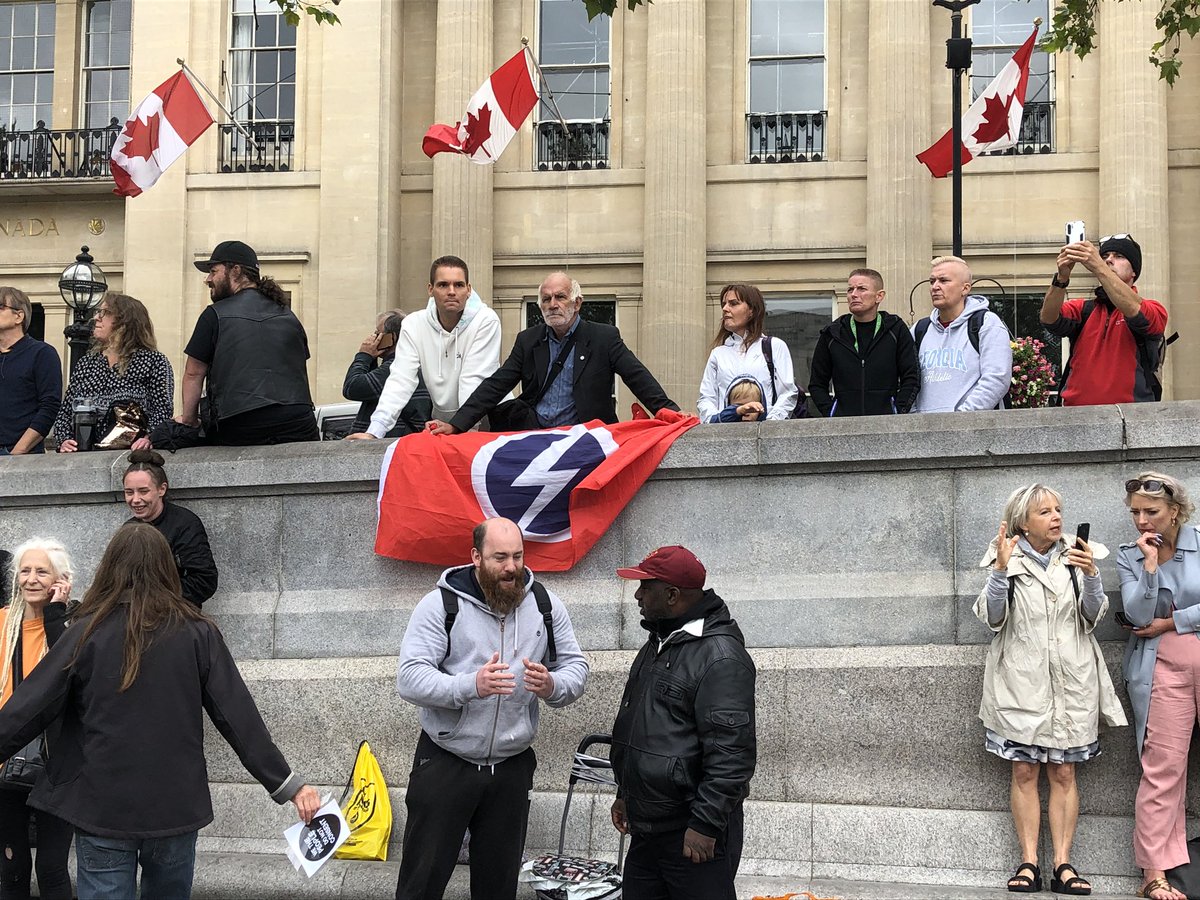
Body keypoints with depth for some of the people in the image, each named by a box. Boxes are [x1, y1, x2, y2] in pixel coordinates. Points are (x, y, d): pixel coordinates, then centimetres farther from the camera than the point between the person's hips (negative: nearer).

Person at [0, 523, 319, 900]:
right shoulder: (196, 633, -2)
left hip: (102, 808, -1)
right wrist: (287, 784, 0)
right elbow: (238, 715, -4)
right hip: (176, 807, 2)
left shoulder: (88, 632, -5)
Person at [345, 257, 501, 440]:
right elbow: (401, 380, -12)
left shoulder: (486, 321, -12)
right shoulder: (413, 325, -4)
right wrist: (374, 432, -25)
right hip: (438, 420, 2)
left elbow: (475, 380, -18)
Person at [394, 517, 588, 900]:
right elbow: (409, 678, -18)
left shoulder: (545, 605, 1)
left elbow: (576, 667, 3)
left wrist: (552, 686, -22)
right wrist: (470, 685, -35)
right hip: (444, 763, -3)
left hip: (512, 766, 3)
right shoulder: (441, 604, -10)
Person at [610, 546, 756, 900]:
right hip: (646, 826, 9)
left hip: (693, 833, -9)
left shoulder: (720, 656, -18)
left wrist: (705, 825, -22)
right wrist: (625, 793, 23)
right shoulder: (658, 644, 13)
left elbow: (731, 754, -22)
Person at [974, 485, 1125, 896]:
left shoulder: (1076, 555, 6)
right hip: (1021, 681, -1)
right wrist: (1001, 570, -17)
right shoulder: (1007, 560, 1)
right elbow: (992, 618, -6)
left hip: (1070, 679, 1)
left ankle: (1063, 865, 3)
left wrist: (1090, 576, -14)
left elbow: (1093, 616, 2)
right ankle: (1028, 864, 1)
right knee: (1024, 771, -1)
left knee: (1063, 772, 1)